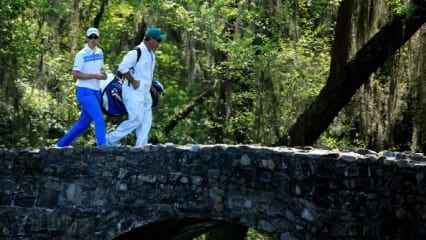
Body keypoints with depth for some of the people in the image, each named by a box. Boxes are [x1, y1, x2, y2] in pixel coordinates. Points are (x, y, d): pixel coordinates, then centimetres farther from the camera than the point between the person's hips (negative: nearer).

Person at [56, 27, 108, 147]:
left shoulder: (100, 52, 11)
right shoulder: (82, 55, -11)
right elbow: (75, 74, -15)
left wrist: (103, 74, 0)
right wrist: (94, 76, -20)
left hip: (96, 92, 8)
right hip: (85, 91, -8)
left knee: (84, 123, 13)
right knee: (99, 119, -18)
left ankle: (61, 145, 23)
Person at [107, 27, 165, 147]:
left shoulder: (151, 53, 13)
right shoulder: (136, 52, -16)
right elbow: (122, 67, -22)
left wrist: (151, 85, 16)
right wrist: (133, 82, -19)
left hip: (145, 92, 9)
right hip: (133, 92, -9)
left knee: (146, 121, 5)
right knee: (136, 119, -12)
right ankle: (110, 139, -1)